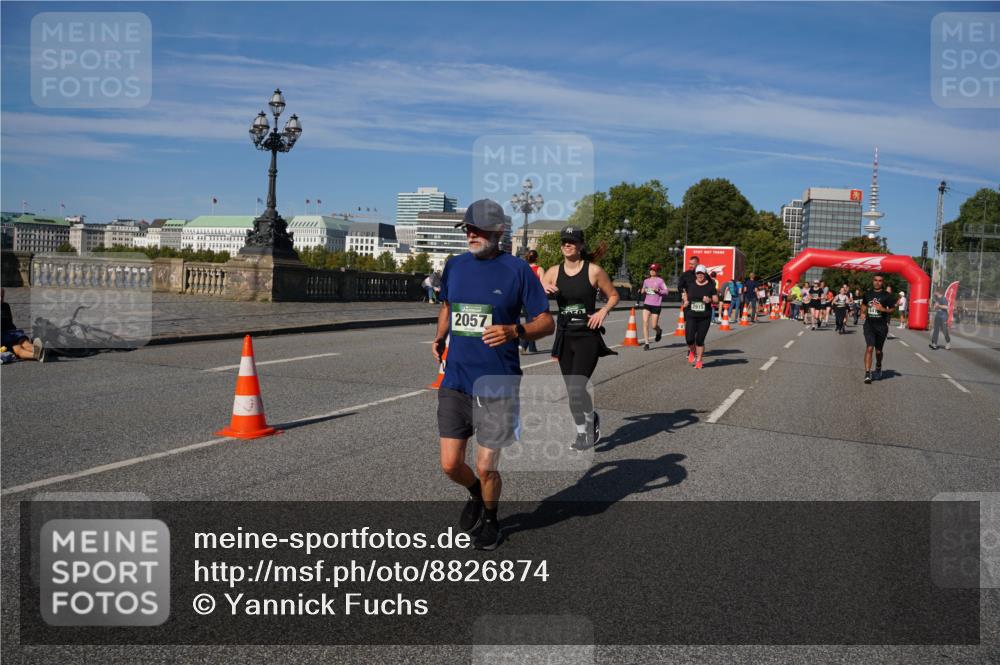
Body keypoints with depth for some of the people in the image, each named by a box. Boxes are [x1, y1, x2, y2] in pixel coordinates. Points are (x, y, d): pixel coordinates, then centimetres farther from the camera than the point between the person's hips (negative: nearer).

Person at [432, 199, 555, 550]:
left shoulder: (517, 269, -6)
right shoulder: (455, 265, 8)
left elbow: (546, 322, -4)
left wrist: (514, 331, -22)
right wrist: (440, 337, 8)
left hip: (497, 385, -4)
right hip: (455, 381, 4)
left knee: (486, 468, 3)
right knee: (450, 464, 5)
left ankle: (490, 519, 34)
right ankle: (476, 493, 40)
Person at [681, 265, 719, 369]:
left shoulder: (710, 286, 1)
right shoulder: (690, 285, 7)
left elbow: (716, 301, 3)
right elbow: (685, 294, 25)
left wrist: (710, 300, -18)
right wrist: (685, 301, 5)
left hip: (705, 317, -1)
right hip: (691, 316, 1)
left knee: (700, 340, 0)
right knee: (689, 338, -9)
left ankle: (698, 360, 14)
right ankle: (692, 352, 24)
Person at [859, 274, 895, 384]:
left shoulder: (887, 295, -2)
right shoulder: (868, 294, 7)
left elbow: (892, 309, 1)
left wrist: (883, 309, -18)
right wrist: (863, 312, 7)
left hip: (881, 326, -1)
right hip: (869, 325, 1)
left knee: (878, 351, 12)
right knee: (869, 348, -14)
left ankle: (878, 367, 42)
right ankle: (867, 374, -17)